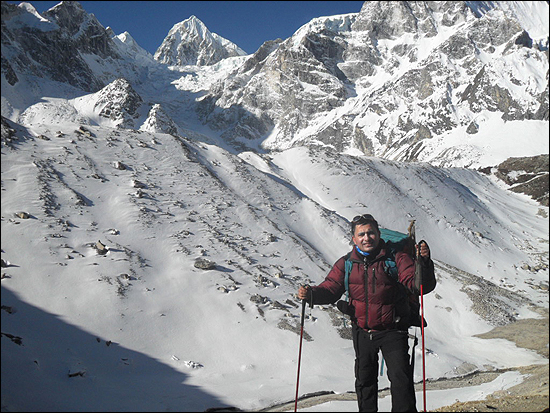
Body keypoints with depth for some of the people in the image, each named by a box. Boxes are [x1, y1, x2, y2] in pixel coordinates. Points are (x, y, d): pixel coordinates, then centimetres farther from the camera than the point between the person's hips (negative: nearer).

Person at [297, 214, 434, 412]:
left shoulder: (396, 258, -9)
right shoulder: (346, 264, 1)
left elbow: (416, 284, -17)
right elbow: (330, 288, -2)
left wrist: (424, 262, -35)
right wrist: (311, 293, -22)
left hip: (392, 330, -3)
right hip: (362, 331, 4)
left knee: (401, 378, -8)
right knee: (365, 379, 18)